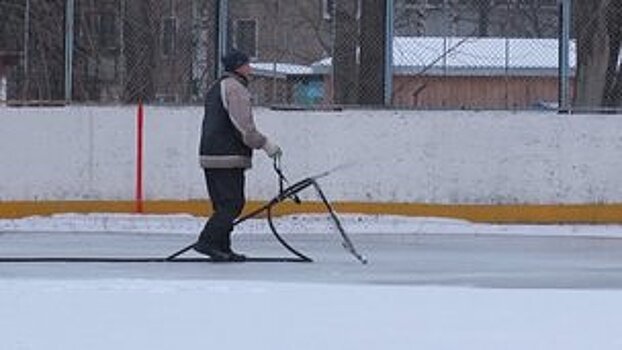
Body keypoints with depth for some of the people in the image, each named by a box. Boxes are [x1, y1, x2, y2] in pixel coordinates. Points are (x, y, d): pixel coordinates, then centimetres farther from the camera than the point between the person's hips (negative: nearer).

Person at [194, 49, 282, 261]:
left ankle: (222, 248, 11)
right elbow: (243, 125, -18)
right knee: (233, 203, -9)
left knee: (223, 204, 12)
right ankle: (207, 242, -15)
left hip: (210, 156, 10)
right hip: (228, 158, -10)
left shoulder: (215, 88, 22)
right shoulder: (235, 88, -11)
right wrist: (265, 144, -11)